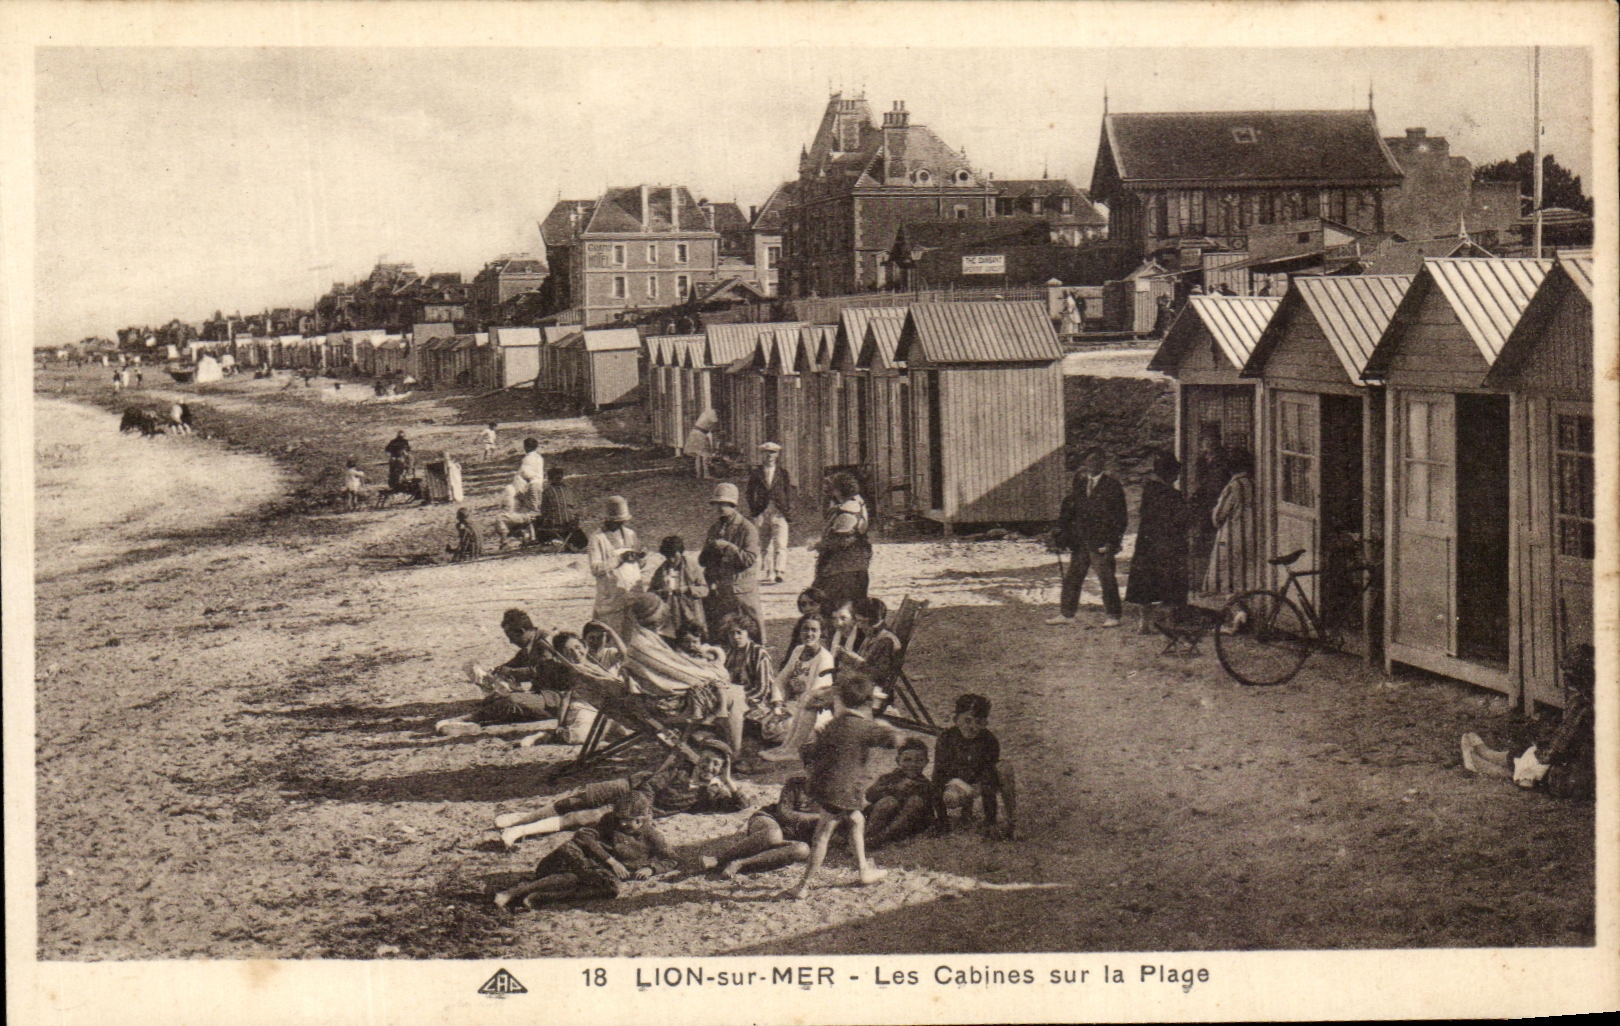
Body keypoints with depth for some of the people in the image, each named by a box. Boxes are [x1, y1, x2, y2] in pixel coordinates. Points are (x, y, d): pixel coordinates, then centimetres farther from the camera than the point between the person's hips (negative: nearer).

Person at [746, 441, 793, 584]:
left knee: (780, 544, -13)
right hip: (762, 512, 1)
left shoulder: (783, 472, 8)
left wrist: (788, 510, -1)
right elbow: (751, 493, 8)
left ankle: (778, 572, -19)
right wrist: (754, 512, -1)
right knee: (765, 545, 6)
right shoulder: (756, 473, 8)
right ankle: (767, 572, 13)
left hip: (779, 513, -1)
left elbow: (788, 491, 9)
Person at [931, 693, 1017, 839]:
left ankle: (1010, 820, -20)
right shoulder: (946, 739, -23)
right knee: (950, 798, -34)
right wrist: (940, 819, -27)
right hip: (957, 780, 1)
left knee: (1004, 770, -31)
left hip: (980, 780, -1)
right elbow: (939, 776, -23)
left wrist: (990, 822, -31)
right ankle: (967, 804, 5)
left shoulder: (989, 741, -25)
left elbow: (989, 780, -28)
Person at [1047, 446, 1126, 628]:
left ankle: (1112, 616, 11)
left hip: (1101, 541, -6)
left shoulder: (1112, 484, -5)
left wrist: (1113, 540, -12)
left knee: (1106, 578, 1)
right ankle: (1066, 613, 17)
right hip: (1080, 541, 6)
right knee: (1072, 577, 9)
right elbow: (1071, 509, 17)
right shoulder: (1079, 481, 11)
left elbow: (1119, 515, -5)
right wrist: (1063, 534, 8)